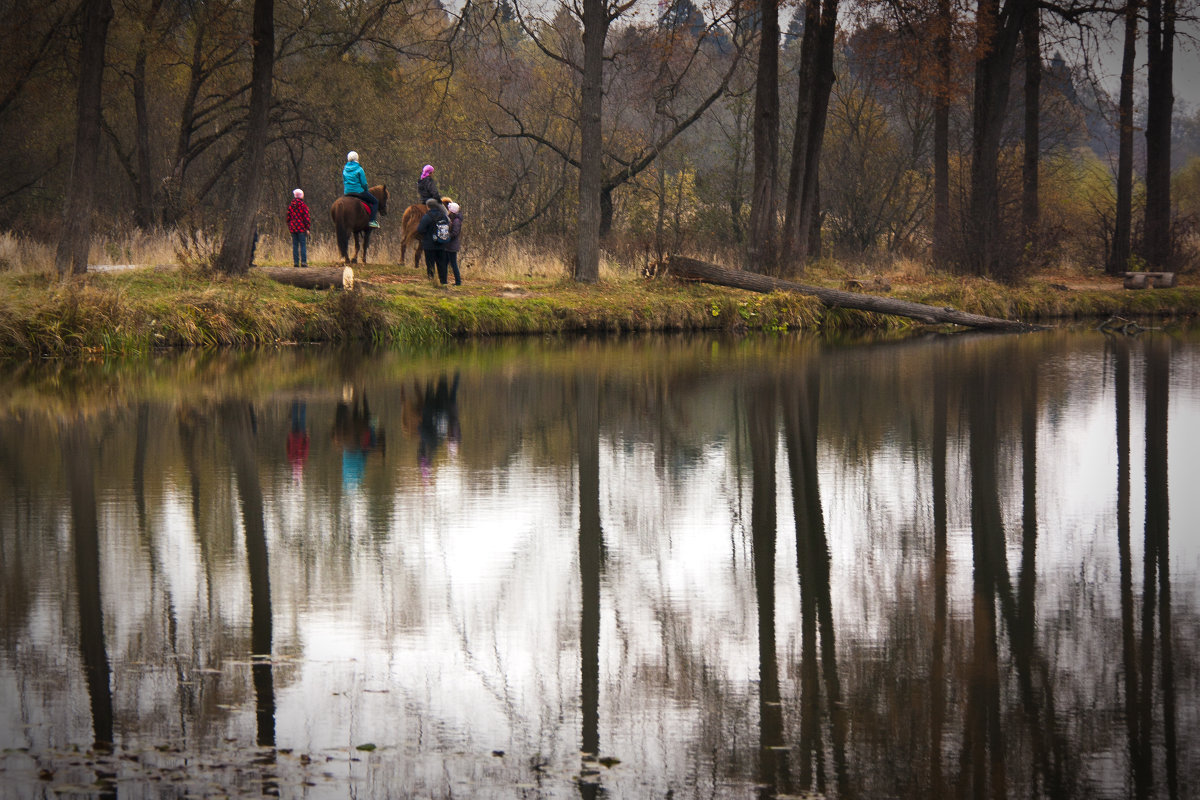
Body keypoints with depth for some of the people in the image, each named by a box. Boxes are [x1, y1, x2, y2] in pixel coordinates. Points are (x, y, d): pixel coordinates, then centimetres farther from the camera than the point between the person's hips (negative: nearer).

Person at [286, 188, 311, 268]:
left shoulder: (290, 205, 7)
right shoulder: (303, 205, -8)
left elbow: (288, 217, 11)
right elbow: (306, 217, -10)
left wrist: (289, 227, 19)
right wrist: (308, 228, -6)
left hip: (293, 228, 4)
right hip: (302, 228, -4)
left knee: (295, 245, 7)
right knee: (303, 245, -1)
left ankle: (295, 262, 5)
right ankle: (303, 262, -6)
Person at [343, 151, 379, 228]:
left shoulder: (345, 170, 7)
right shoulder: (359, 169, -12)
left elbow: (344, 182, 14)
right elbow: (364, 183, -11)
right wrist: (366, 190, 8)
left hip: (347, 193, 6)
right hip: (359, 192, -6)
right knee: (375, 202, 5)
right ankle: (372, 220, -10)